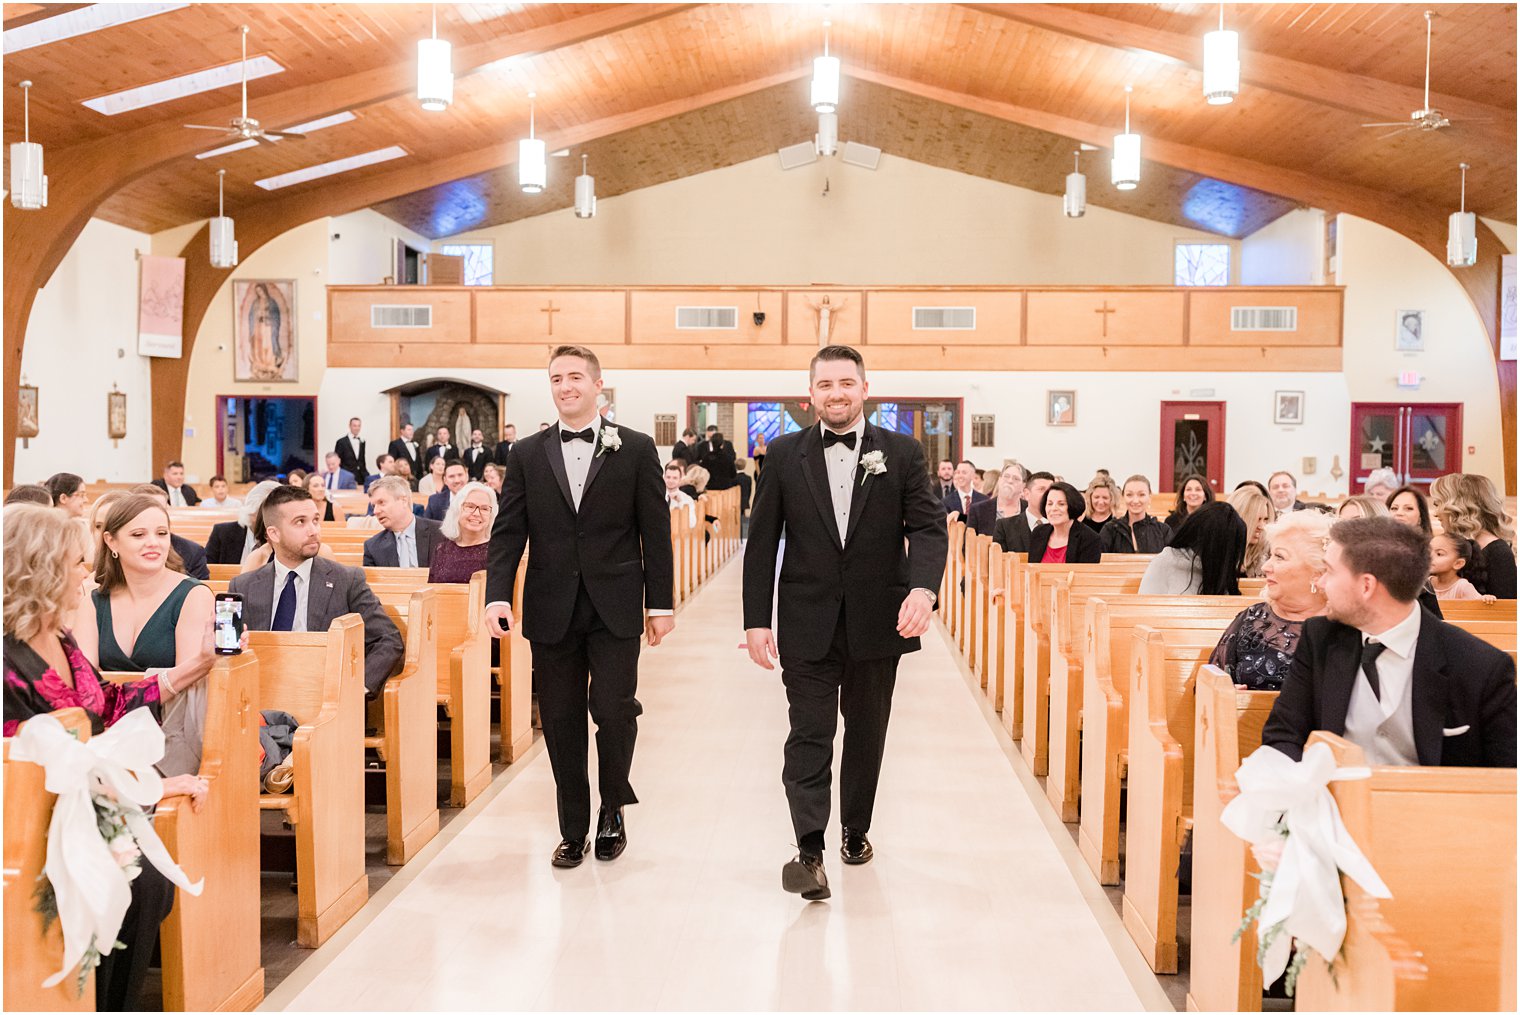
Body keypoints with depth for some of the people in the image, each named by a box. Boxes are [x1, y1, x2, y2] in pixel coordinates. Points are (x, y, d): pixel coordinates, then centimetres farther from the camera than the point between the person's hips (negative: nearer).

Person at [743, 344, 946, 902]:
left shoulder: (902, 453, 1)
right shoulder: (785, 454, 2)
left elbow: (928, 527, -5)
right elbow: (762, 541, 1)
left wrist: (922, 587, -25)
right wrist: (757, 619, -5)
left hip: (877, 621, 1)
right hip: (808, 623, -1)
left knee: (866, 733, 14)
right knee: (809, 734, -5)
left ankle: (856, 830, 32)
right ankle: (809, 851, -5)